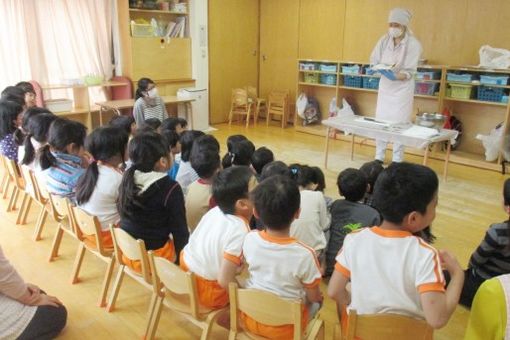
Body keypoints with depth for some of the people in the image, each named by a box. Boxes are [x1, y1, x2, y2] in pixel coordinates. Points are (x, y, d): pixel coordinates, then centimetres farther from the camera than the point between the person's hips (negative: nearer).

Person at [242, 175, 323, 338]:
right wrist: (317, 295, 9)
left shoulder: (249, 240, -18)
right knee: (318, 300, 24)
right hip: (284, 328, -3)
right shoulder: (304, 255, -29)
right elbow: (313, 297, -13)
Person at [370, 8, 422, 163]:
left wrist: (394, 76, -35)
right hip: (385, 86, 4)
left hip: (402, 88, -4)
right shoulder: (384, 40, -5)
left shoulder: (413, 44, -15)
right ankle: (379, 157, 19)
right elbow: (374, 61, 0)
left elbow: (409, 73, -17)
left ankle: (397, 161, 10)